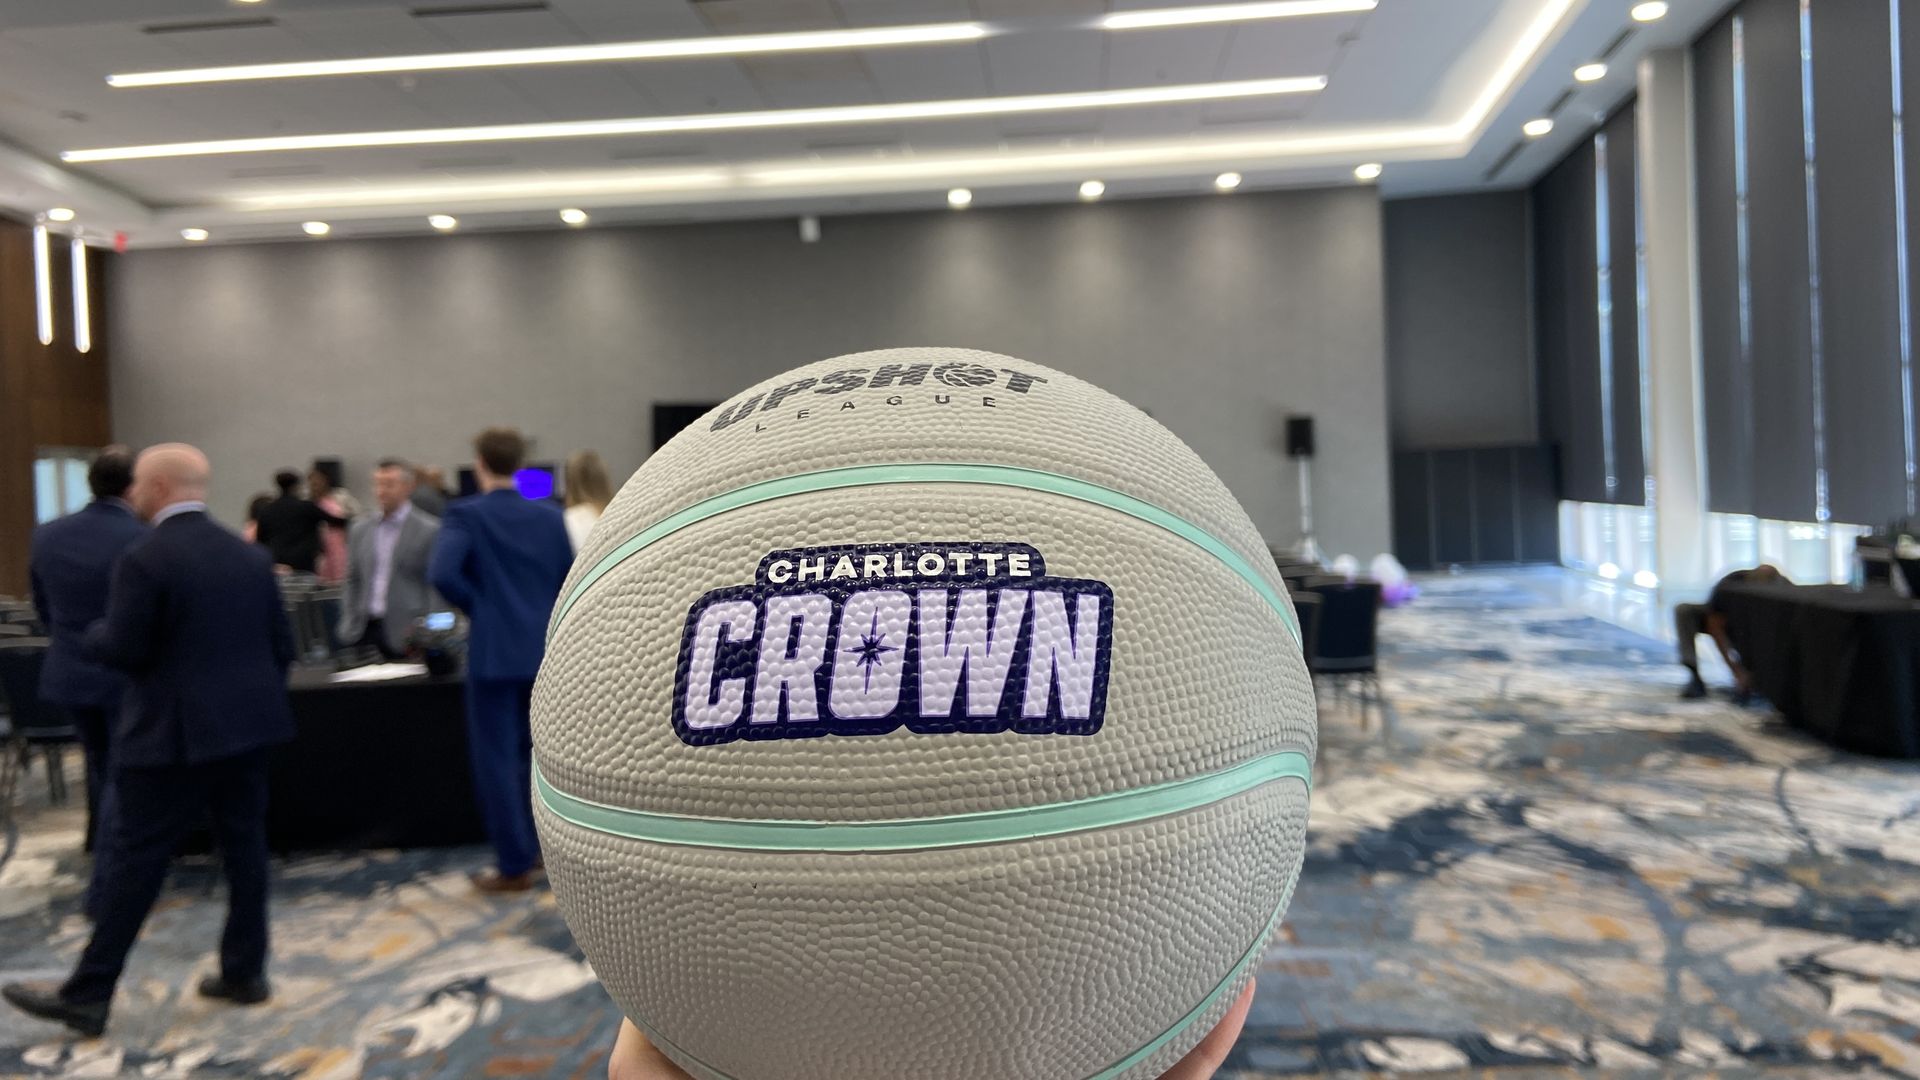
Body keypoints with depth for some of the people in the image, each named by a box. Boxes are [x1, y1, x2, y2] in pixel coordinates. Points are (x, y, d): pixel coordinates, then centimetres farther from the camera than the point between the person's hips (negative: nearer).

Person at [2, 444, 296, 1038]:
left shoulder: (145, 557, -14)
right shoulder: (250, 555, 6)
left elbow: (122, 650, -14)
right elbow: (282, 644, 8)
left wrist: (95, 632, 8)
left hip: (173, 733, -6)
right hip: (247, 722, 6)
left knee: (134, 857, 2)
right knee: (244, 846, 11)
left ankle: (88, 995, 12)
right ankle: (245, 971, 20)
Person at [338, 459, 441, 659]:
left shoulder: (429, 530, -4)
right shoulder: (361, 529, 13)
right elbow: (353, 581, 18)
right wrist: (348, 624, 9)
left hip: (404, 635, -5)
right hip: (363, 631, 5)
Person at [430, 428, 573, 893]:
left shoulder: (465, 515, -8)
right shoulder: (550, 517, 5)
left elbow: (442, 573, -22)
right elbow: (572, 580, 6)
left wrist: (476, 607, -7)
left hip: (494, 653, -5)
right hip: (544, 651, 5)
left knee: (497, 759, 3)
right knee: (530, 753, 19)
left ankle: (515, 866, 7)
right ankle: (535, 846, 27)